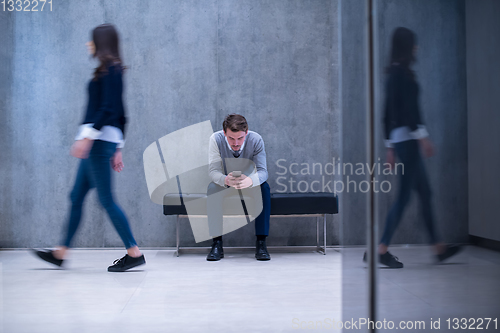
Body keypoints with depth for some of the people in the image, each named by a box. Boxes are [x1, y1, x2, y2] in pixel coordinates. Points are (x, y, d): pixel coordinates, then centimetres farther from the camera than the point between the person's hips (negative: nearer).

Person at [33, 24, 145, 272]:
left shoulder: (110, 69, -7)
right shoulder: (112, 70, 20)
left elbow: (108, 109, -19)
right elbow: (119, 114, 20)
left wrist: (87, 137, -23)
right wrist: (117, 149, 21)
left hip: (100, 140, -10)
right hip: (98, 142, 10)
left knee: (106, 200, -7)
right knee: (76, 197, 12)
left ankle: (134, 253, -1)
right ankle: (61, 253, 20)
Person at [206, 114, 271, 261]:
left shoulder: (256, 140, -22)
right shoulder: (216, 139, -22)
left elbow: (262, 171, -27)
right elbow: (214, 171, -25)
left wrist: (250, 180, -52)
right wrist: (225, 180, -50)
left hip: (250, 184, 0)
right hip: (225, 184, 0)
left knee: (264, 188, -32)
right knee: (212, 188, -32)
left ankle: (261, 243, -26)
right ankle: (217, 243, -27)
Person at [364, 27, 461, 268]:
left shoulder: (393, 73, 18)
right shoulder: (403, 72, -8)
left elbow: (388, 113, 19)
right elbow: (410, 106, -19)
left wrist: (390, 147, 20)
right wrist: (422, 135, -20)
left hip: (398, 138, 10)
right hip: (407, 136, -10)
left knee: (425, 192, 12)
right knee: (404, 195, -8)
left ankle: (438, 247, 18)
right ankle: (381, 250, -6)